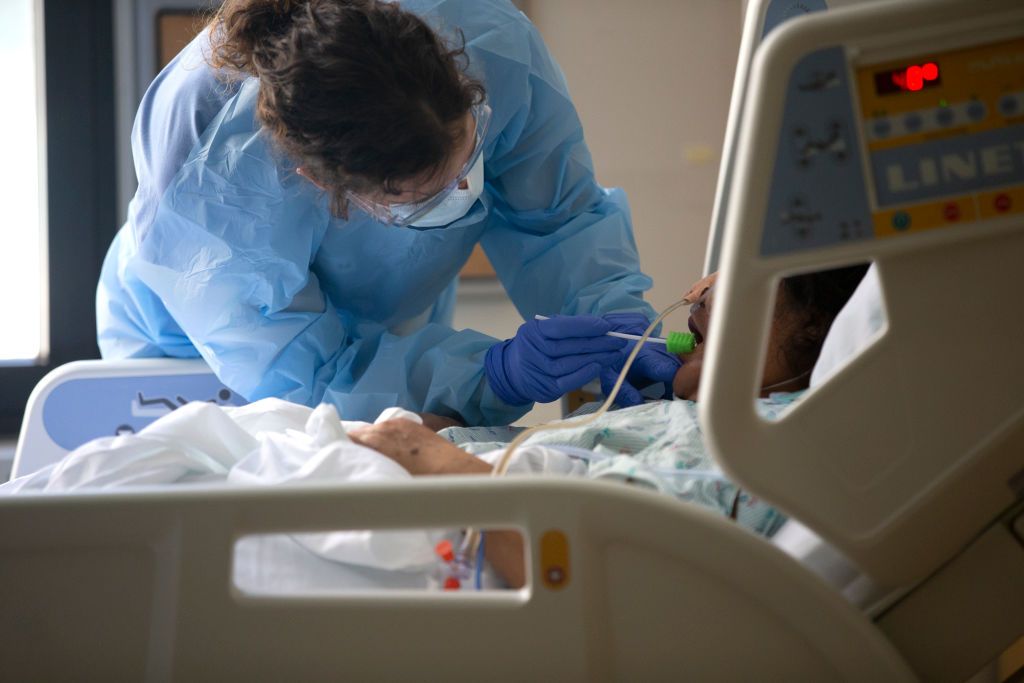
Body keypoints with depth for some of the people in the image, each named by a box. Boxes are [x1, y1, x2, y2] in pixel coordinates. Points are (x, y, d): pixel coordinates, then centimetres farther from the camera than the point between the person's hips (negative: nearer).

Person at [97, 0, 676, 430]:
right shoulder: (203, 182, -41)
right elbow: (297, 372, -34)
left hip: (390, 337, 3)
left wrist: (624, 326, -34)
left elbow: (560, 218, -17)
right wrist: (492, 376, -44)